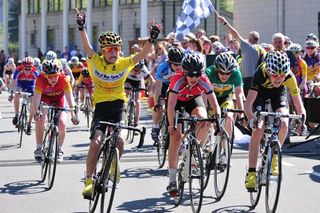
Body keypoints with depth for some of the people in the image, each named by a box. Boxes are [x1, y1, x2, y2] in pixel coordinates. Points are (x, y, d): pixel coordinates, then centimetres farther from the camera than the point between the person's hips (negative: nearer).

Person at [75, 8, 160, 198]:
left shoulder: (124, 63, -3)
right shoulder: (97, 62, -5)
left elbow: (142, 55, -16)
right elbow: (87, 47, -19)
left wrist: (152, 39, -31)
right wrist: (82, 28, -33)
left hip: (118, 106, 1)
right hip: (101, 106, 0)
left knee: (120, 141, -18)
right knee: (96, 142, -13)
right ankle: (89, 180, -1)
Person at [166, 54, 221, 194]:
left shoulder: (204, 81, -31)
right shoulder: (178, 80, -37)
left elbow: (214, 104, -28)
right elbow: (171, 105, -40)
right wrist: (172, 125, -49)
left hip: (194, 99, 2)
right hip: (177, 100, -2)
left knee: (204, 120, -31)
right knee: (176, 137, -14)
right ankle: (172, 181, -13)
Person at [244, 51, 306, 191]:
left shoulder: (289, 77, -35)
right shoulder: (261, 74, -40)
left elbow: (299, 107, -30)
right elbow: (248, 104, -43)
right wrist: (252, 120, -60)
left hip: (279, 93, 2)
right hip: (261, 92, -1)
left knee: (283, 125, -23)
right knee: (258, 130, -16)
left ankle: (274, 156, 3)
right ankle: (251, 173, -8)